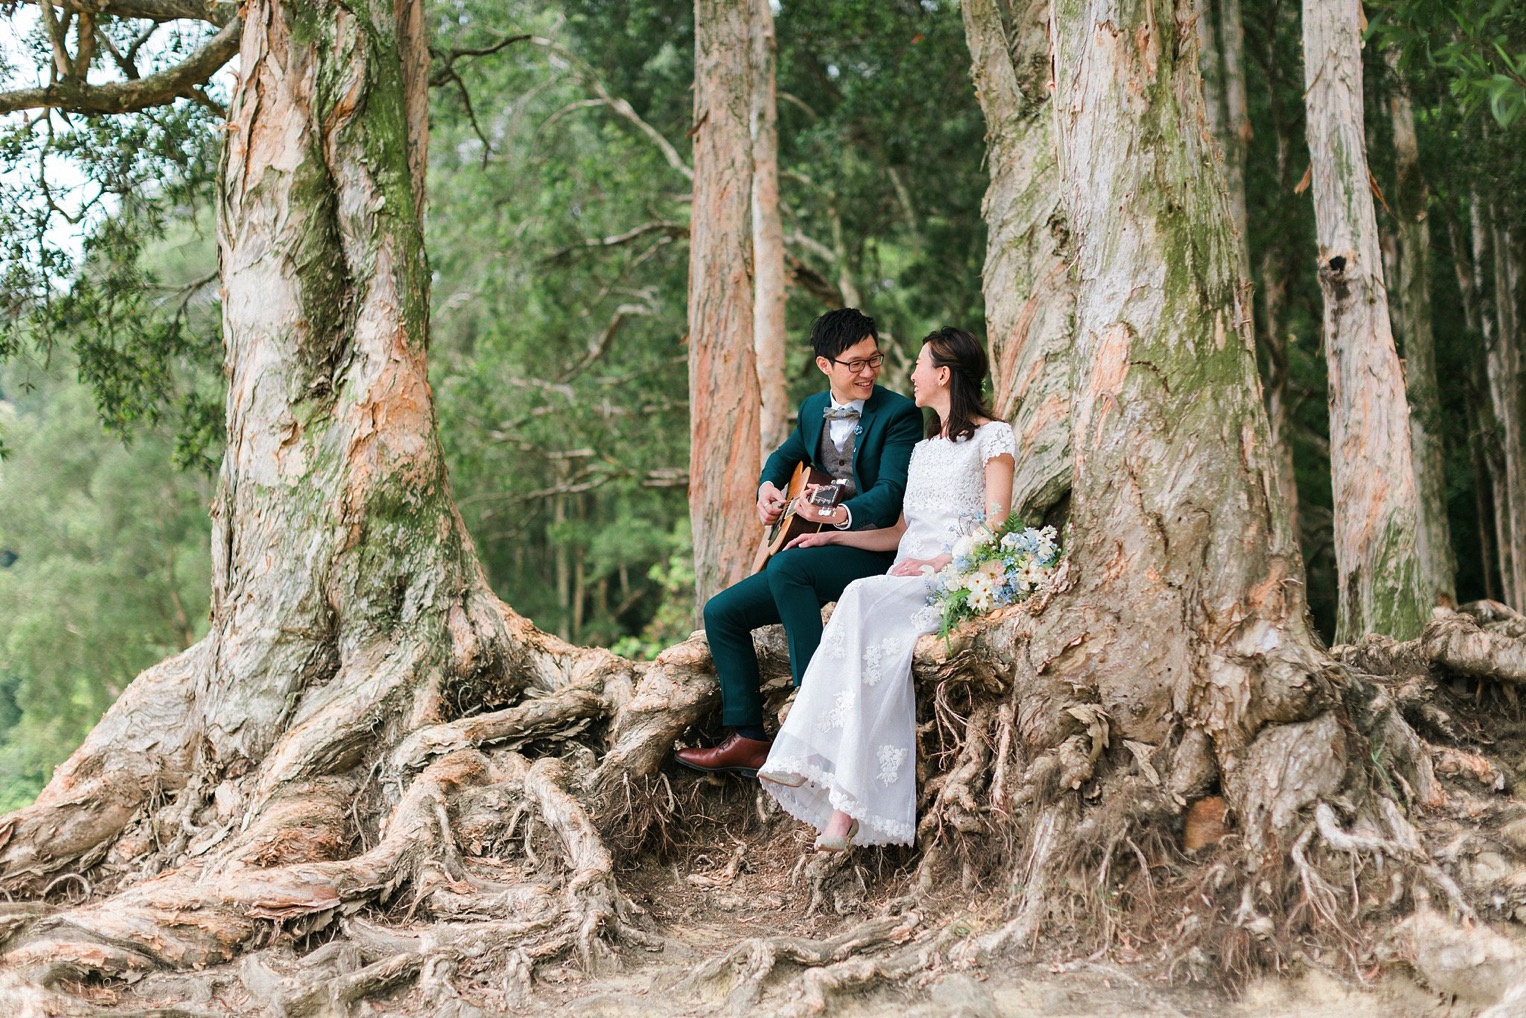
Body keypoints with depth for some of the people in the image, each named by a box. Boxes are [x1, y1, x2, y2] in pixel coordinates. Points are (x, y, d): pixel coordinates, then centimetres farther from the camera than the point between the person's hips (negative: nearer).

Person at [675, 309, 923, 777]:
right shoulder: (814, 410, 11)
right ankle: (747, 738, 0)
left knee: (785, 567, -34)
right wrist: (768, 488, 6)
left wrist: (841, 513, -40)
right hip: (814, 550, 8)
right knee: (721, 612, -1)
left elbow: (890, 496, -22)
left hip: (871, 552, -8)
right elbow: (784, 456, 30)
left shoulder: (899, 414, -10)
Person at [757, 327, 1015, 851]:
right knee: (879, 644, -29)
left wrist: (938, 563, -19)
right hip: (908, 577, 7)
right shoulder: (924, 448, 28)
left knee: (865, 602, -34)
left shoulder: (992, 436, 4)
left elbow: (994, 527, -7)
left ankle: (844, 798, -39)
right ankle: (846, 800, -43)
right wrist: (832, 535, 19)